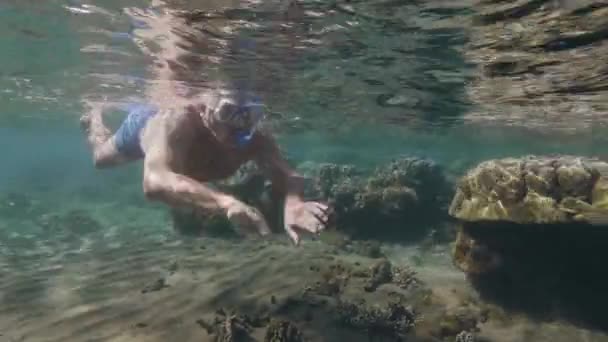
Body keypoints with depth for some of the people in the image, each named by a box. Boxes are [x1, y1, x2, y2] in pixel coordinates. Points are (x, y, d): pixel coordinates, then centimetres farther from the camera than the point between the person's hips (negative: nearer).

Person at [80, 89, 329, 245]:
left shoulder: (257, 139, -42)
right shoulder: (176, 123, -53)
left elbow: (288, 176, -47)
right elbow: (154, 182, -68)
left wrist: (292, 204, -72)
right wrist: (226, 202, -84)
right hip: (145, 125, -3)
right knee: (101, 158, 30)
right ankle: (95, 115, 57)